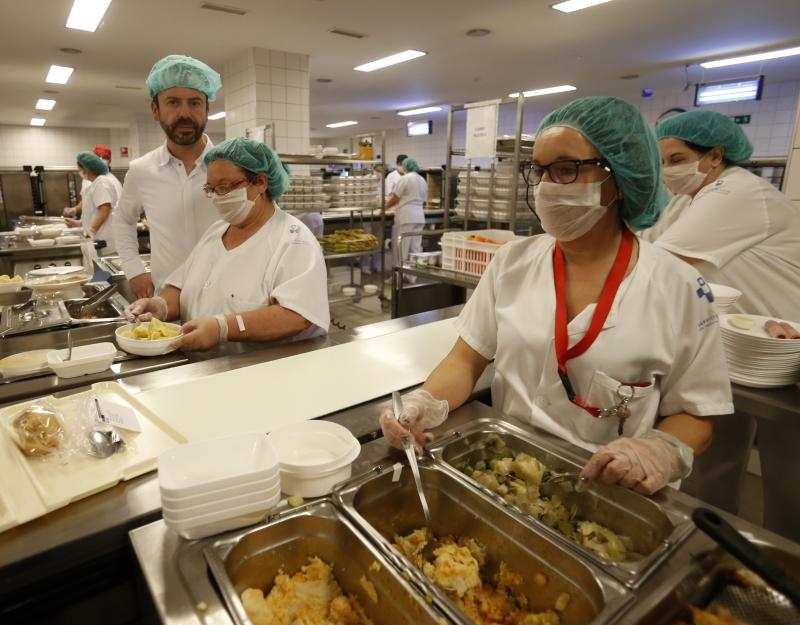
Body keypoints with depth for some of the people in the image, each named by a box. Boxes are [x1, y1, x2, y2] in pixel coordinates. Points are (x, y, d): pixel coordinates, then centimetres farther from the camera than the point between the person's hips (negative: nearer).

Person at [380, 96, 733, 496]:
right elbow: (466, 359, 1)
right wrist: (428, 402, -18)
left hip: (610, 491, 0)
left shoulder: (678, 288, -6)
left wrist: (662, 450, -21)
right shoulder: (512, 262, 1)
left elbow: (694, 415, 0)